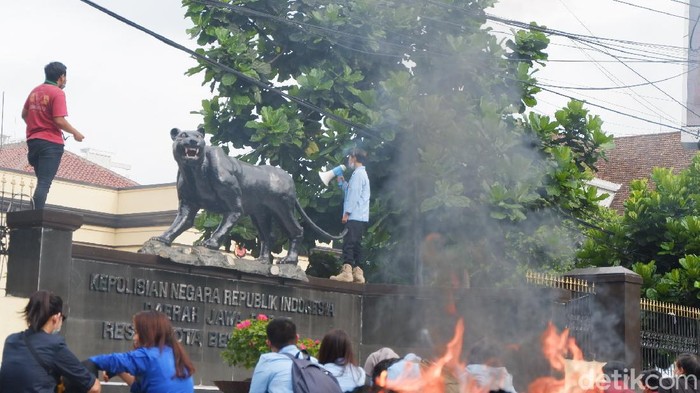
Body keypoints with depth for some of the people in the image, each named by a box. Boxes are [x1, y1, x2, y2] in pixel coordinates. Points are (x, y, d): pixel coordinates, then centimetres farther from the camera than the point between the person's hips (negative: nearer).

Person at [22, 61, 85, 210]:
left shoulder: (35, 91, 12)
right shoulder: (57, 93, -11)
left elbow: (24, 114, 20)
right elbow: (59, 120, -18)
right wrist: (75, 133, -5)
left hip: (33, 140, 8)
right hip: (51, 143, -7)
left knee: (41, 181, 17)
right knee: (44, 184, -11)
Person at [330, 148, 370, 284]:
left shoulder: (358, 174, -9)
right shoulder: (362, 174, 22)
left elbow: (354, 194, -16)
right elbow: (349, 190, 27)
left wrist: (347, 213, -17)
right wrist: (341, 181, 23)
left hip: (355, 217, -10)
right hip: (361, 217, 10)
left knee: (349, 244, -14)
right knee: (356, 245, 9)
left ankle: (347, 271, -21)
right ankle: (357, 273, 7)